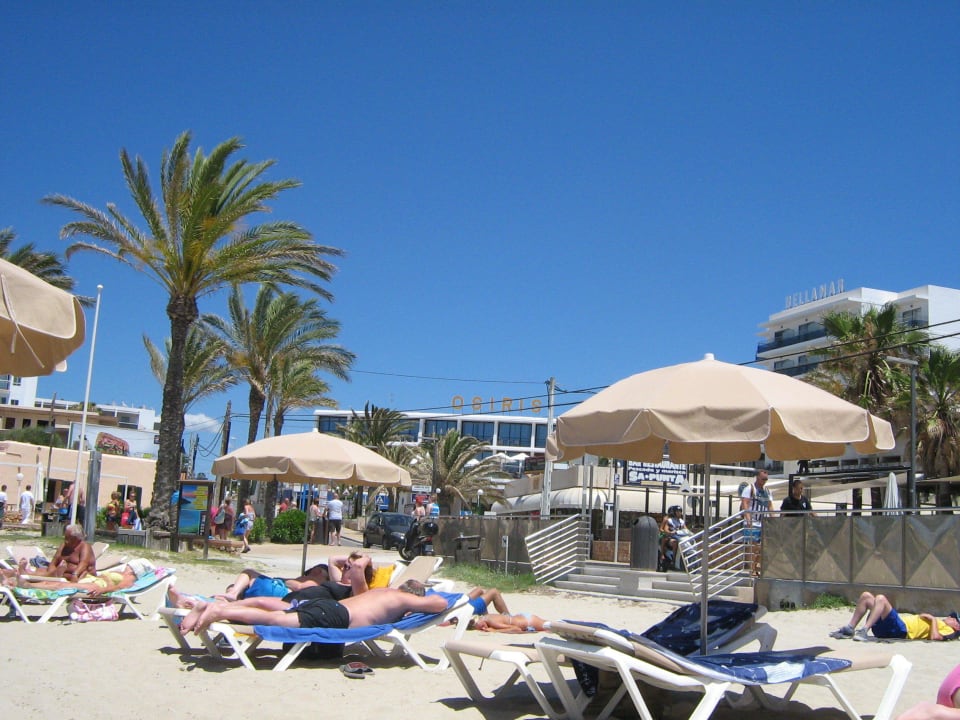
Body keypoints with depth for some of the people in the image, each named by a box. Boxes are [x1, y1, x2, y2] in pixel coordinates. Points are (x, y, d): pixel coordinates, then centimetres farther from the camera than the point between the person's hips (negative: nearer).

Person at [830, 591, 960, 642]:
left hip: (901, 629, -9)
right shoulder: (937, 622, 34)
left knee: (880, 598, -30)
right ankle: (849, 629, -6)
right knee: (866, 595, 1)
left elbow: (935, 637, -14)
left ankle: (864, 631, -36)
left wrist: (933, 619, -3)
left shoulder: (948, 630, 9)